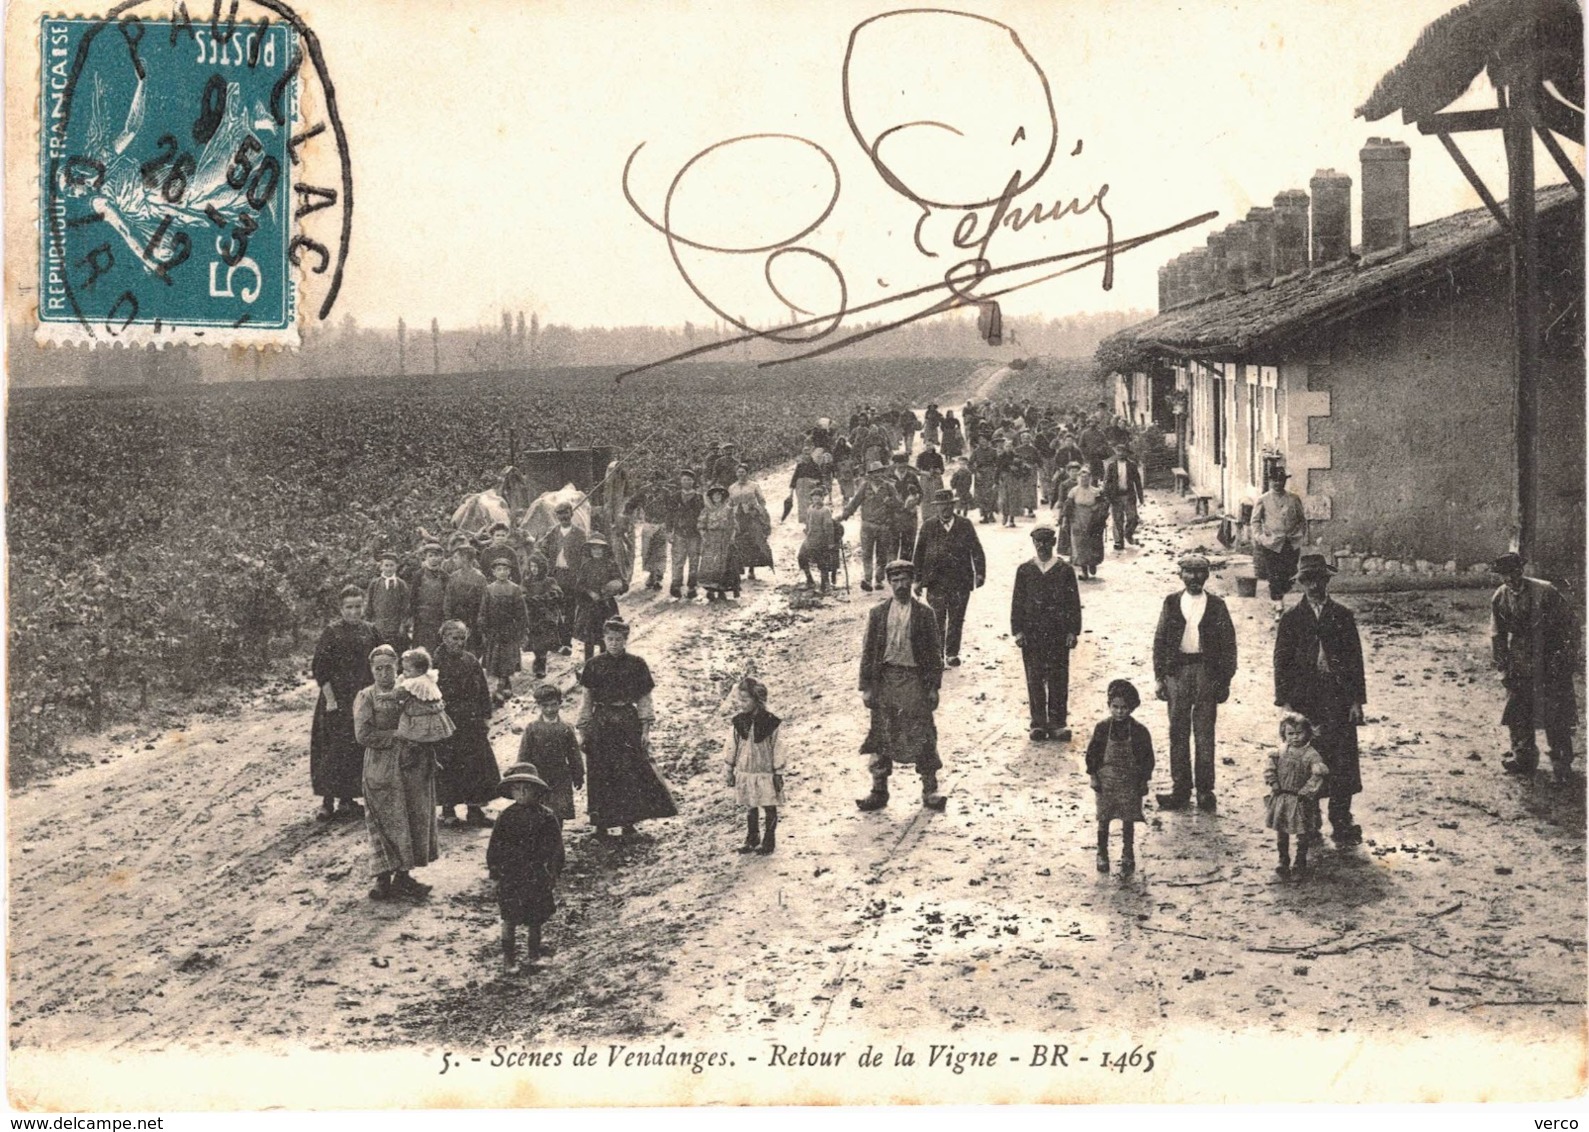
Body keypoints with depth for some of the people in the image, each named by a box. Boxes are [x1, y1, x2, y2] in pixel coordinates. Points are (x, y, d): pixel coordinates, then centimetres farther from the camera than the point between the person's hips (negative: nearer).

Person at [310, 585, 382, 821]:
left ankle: (347, 798, 19)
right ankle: (328, 802, 1)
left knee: (358, 750, 8)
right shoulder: (331, 633, -7)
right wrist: (330, 699, -15)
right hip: (337, 700, -5)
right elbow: (320, 669, -9)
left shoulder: (371, 631, 6)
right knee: (334, 750, -5)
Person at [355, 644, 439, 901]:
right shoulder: (365, 697, -1)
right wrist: (396, 736, -14)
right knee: (388, 821, -3)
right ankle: (384, 878, 3)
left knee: (415, 820, 5)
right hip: (381, 769, -4)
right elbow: (363, 735, -11)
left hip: (413, 767, 4)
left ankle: (403, 875, 16)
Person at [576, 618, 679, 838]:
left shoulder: (636, 665, 2)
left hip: (628, 722, 0)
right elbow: (587, 700, 6)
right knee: (600, 775, 1)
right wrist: (582, 730, 3)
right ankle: (601, 823, 11)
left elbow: (644, 699, 4)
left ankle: (628, 822, 10)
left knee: (630, 773, -2)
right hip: (600, 722, 0)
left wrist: (645, 729, -2)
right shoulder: (595, 665, 2)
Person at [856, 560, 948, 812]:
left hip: (915, 679, -2)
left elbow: (935, 651, 3)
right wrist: (866, 687, 1)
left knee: (922, 737, -1)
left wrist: (934, 687, -2)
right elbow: (868, 650, 6)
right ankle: (879, 791, 14)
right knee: (882, 735, 5)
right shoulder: (878, 613, 6)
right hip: (885, 677, 2)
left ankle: (929, 791, 8)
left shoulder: (924, 614, 2)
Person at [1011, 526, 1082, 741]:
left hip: (1059, 633, -1)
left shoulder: (1065, 569, 4)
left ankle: (1058, 723, 6)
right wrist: (1017, 631, 0)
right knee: (1035, 679, 2)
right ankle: (1038, 723, 9)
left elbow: (1074, 602, 4)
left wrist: (1073, 631, -2)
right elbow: (1017, 601, 7)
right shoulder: (1025, 570, 7)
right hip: (1031, 632, 1)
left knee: (1059, 678, 0)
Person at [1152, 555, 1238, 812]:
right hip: (1177, 669, 2)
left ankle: (1205, 789, 9)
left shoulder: (1216, 605, 2)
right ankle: (1180, 788, 11)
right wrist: (1159, 677, 2)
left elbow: (1228, 643, 3)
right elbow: (1160, 641, 7)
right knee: (1178, 732, 4)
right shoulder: (1171, 603, 6)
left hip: (1206, 671, -2)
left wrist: (1225, 680, -1)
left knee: (1205, 733, 2)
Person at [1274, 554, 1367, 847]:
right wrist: (1284, 700, -3)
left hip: (1339, 698, 0)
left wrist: (1357, 700, 0)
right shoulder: (1292, 618, 6)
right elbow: (1282, 660, 5)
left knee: (1342, 764, -4)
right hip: (1304, 698, 0)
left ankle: (1342, 825, 2)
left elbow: (1355, 658, 6)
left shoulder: (1342, 615, 7)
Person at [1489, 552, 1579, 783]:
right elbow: (1497, 635, 8)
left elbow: (1570, 624, -8)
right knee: (1517, 711, 5)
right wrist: (1503, 667, 3)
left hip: (1550, 658, -4)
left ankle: (1562, 764, 2)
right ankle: (1523, 758, 18)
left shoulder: (1545, 592, -15)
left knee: (1556, 714, -6)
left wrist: (1569, 658, -9)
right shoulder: (1500, 598, -2)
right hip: (1520, 663, 4)